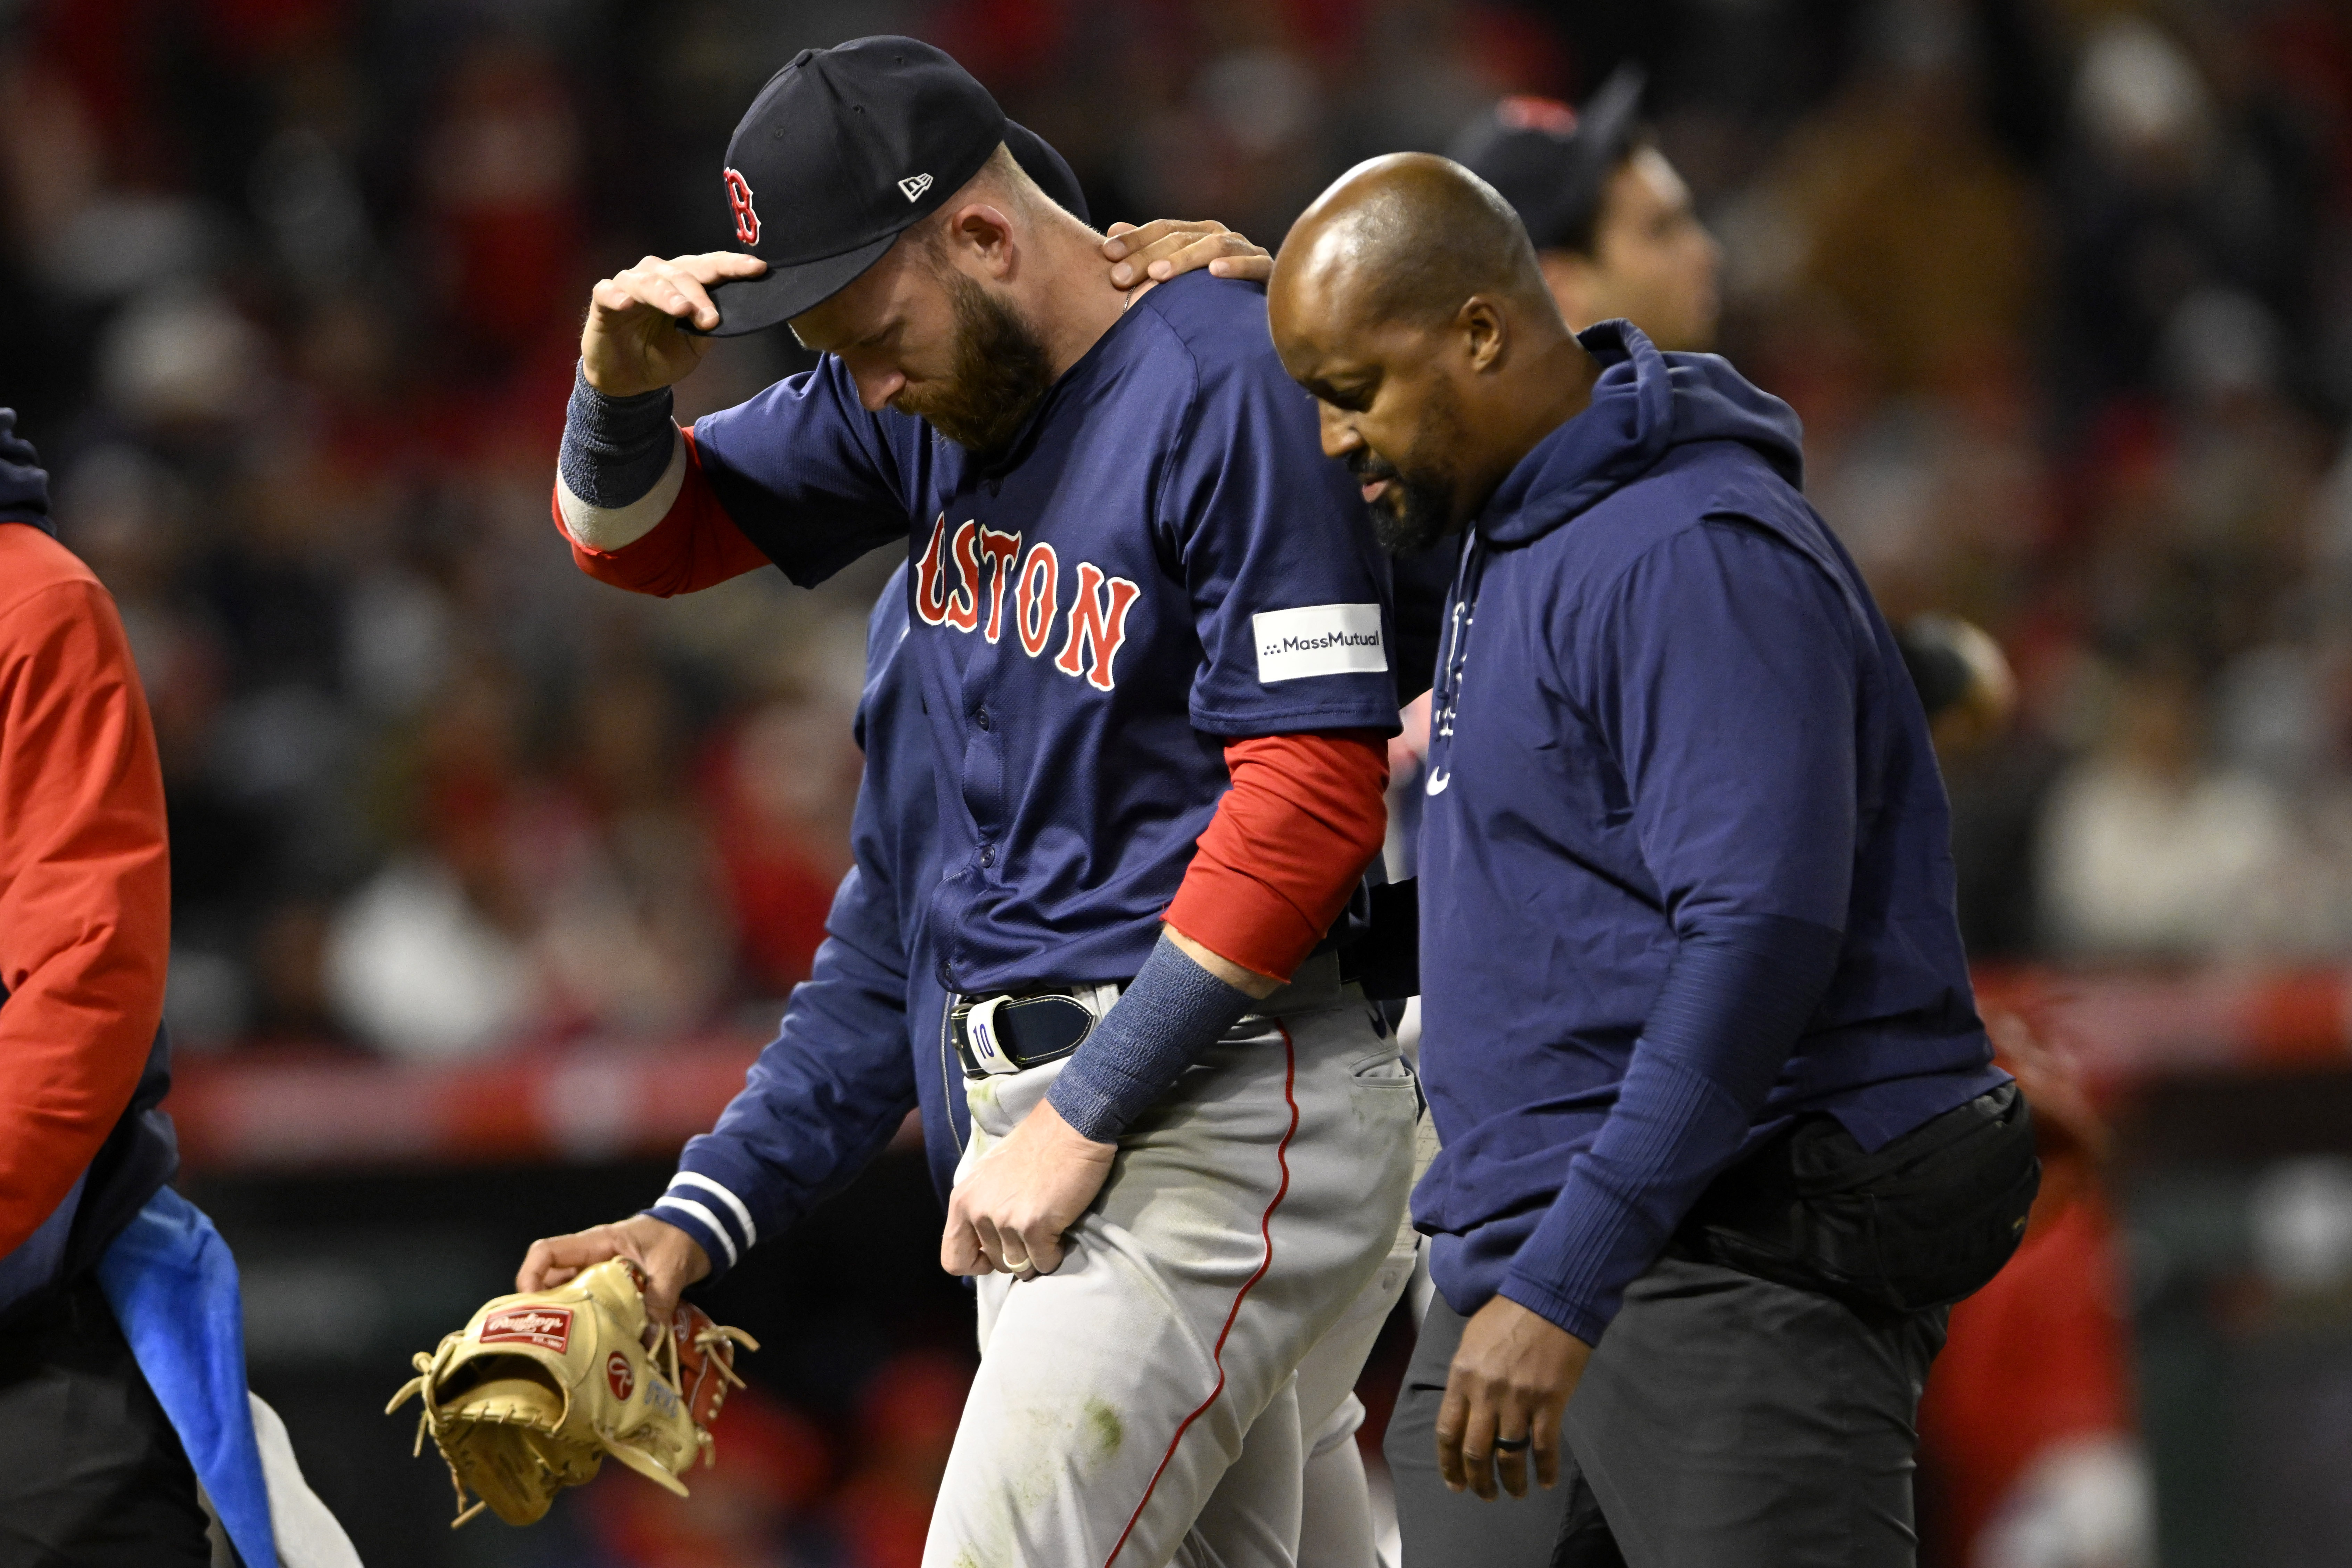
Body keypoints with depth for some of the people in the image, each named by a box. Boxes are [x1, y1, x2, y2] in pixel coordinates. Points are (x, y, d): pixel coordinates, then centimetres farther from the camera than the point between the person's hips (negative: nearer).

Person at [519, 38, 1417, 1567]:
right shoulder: (939, 388, 9)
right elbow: (639, 536, 20)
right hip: (1045, 1098, 8)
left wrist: (1082, 1125, -17)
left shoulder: (1232, 390, -16)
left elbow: (1310, 801, -19)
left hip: (1218, 1106, -8)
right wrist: (622, 384, -5)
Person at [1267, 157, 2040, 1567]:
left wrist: (1566, 1290, -28)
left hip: (1731, 1272, -10)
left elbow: (1759, 936, -24)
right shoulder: (1510, 538, 16)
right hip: (1516, 1252, 10)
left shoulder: (1696, 554, -16)